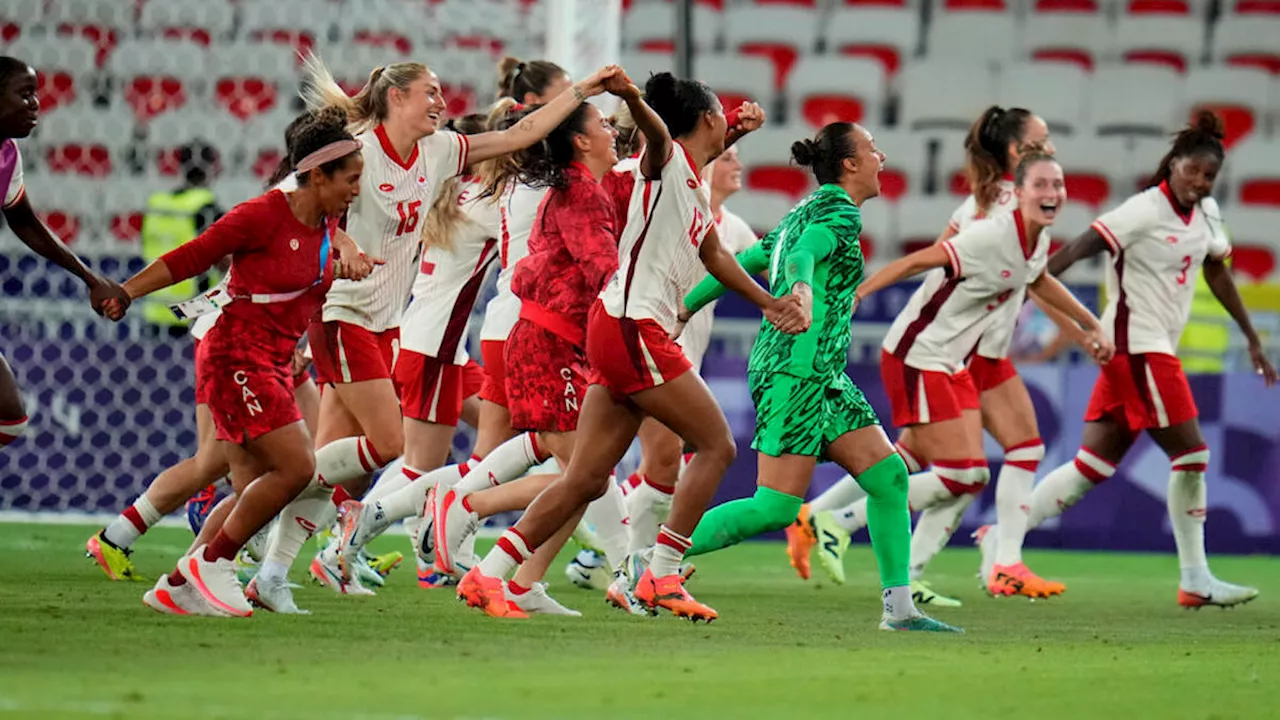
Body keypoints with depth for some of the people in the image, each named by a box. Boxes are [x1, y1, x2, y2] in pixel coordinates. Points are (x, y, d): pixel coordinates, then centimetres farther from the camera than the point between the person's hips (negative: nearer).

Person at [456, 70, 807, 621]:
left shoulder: (696, 186, 21)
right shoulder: (668, 161, -5)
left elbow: (714, 255, 37)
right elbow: (657, 131, -30)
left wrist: (770, 302, 46)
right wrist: (633, 99, -52)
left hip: (623, 333, 9)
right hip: (631, 326, -9)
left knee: (587, 479, 5)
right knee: (716, 446, -2)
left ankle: (488, 576, 2)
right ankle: (660, 579, -2)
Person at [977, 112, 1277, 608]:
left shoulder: (1206, 213, 10)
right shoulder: (1146, 211, -15)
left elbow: (1217, 273, 22)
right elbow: (1081, 247, -22)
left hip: (1156, 350, 8)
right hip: (1136, 344, -8)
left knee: (1094, 465, 6)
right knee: (1191, 455, -6)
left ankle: (1002, 539, 8)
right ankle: (1195, 581, 2)